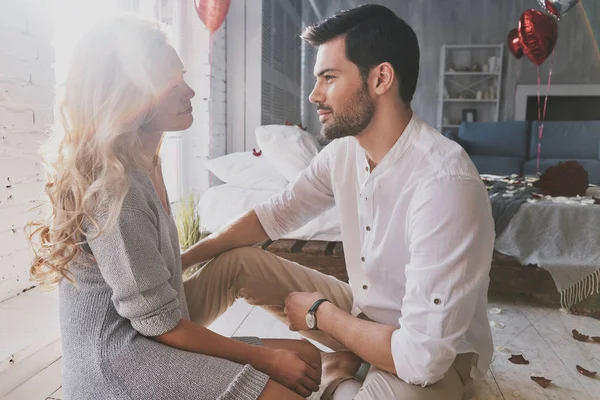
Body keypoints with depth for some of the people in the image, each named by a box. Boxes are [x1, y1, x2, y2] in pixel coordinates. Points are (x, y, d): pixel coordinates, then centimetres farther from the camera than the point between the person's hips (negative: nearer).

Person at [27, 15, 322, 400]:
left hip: (144, 339, 9)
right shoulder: (112, 188, -23)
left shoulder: (144, 164, 5)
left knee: (306, 355, 1)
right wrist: (265, 358, -14)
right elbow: (159, 322, -19)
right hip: (118, 359, -8)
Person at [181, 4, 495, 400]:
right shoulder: (344, 151, -9)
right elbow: (274, 215, 4)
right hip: (362, 312, 6)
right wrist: (181, 260, -4)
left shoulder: (443, 183, -33)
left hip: (438, 356, -5)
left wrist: (320, 314, -16)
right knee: (235, 261, -3)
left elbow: (423, 356, -32)